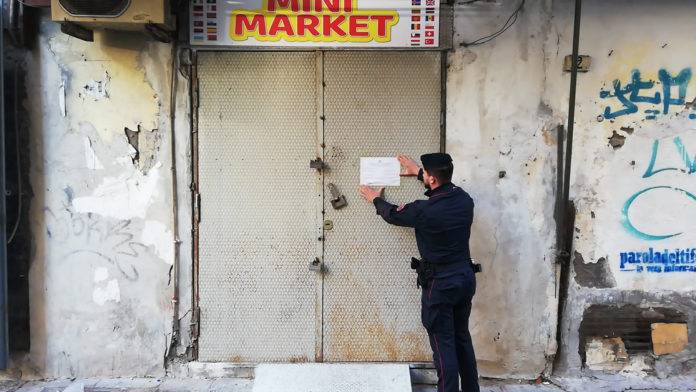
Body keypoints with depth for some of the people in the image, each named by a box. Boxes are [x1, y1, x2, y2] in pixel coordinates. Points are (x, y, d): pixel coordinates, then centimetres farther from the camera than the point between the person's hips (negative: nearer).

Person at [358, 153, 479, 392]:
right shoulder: (464, 199, -3)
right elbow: (445, 187, 22)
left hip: (440, 283, -7)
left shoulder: (425, 210, -21)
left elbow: (394, 215, 0)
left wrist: (376, 200, 20)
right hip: (466, 276, 7)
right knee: (462, 337, 19)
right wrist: (418, 172, 32)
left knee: (443, 343, 2)